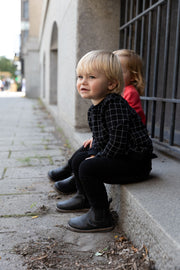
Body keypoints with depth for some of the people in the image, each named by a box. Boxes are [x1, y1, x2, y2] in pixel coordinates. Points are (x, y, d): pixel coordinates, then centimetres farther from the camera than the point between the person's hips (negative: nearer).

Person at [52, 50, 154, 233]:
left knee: (88, 168, -23)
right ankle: (84, 198, 40)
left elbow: (118, 141, -28)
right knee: (78, 158, 18)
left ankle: (100, 217, -8)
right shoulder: (95, 108, 9)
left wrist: (99, 158, -16)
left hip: (134, 162, -10)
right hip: (114, 156, 11)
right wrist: (94, 154, 1)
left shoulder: (114, 105, -22)